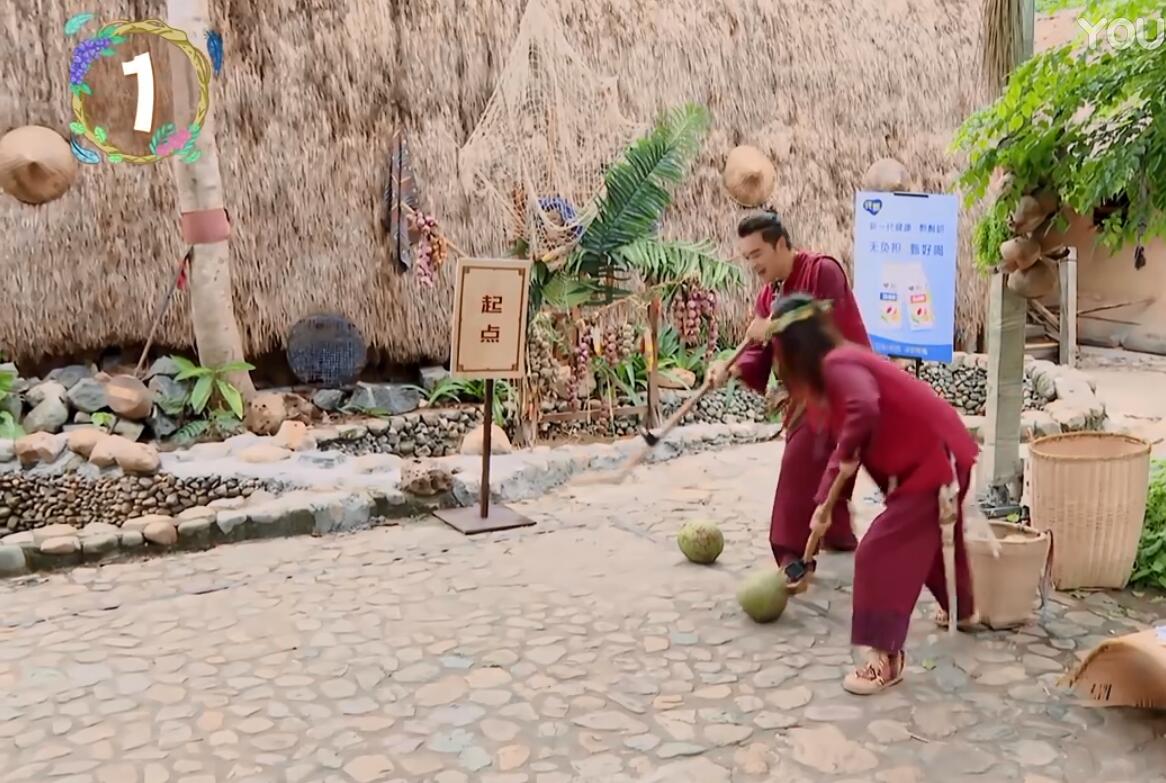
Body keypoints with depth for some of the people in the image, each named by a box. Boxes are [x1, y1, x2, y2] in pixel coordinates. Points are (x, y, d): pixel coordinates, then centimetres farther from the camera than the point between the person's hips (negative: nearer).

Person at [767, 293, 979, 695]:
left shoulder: (837, 364, -19)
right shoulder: (843, 362, 12)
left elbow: (865, 410, -41)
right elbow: (845, 443, 17)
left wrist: (848, 453, -21)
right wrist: (824, 503, 16)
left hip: (932, 462, -11)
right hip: (940, 455, 11)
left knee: (880, 552, -9)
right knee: (934, 538, 31)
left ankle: (887, 658, -4)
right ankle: (963, 609, 54)